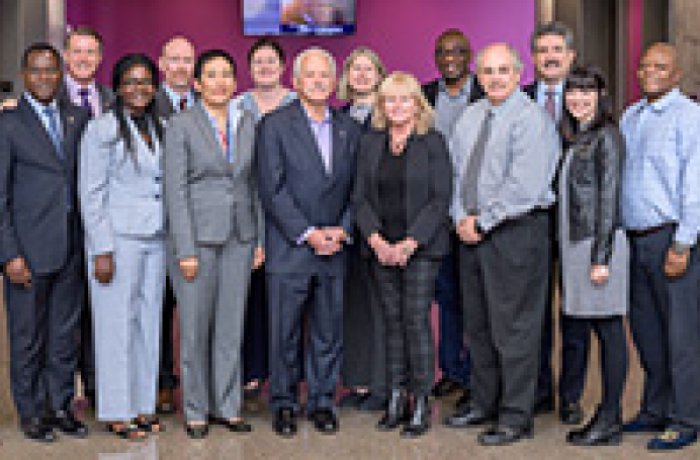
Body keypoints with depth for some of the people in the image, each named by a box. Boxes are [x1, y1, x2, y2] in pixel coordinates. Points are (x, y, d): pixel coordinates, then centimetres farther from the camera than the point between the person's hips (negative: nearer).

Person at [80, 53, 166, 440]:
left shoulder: (159, 128, 12)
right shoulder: (103, 129, -7)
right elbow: (91, 194, -9)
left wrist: (172, 238, 9)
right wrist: (102, 250, -14)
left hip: (155, 238, 6)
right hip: (118, 239, -6)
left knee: (149, 320, 9)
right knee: (117, 323, -1)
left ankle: (142, 405, 19)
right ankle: (117, 413, 9)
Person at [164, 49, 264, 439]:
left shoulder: (248, 122, 8)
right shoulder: (181, 125, -4)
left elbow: (256, 184, 12)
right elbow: (176, 190, -8)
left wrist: (260, 239, 7)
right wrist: (185, 250, -13)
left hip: (240, 237, 4)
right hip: (198, 235, -4)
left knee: (232, 326, 9)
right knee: (195, 328, 3)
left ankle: (228, 406, 20)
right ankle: (196, 411, 16)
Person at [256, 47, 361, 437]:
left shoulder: (350, 129, 11)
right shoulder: (275, 126, -2)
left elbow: (356, 189, 10)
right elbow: (272, 190, -8)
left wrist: (342, 230, -5)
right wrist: (308, 233, -13)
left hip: (334, 250, 4)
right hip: (289, 249, -3)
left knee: (330, 332, 9)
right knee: (285, 333, 3)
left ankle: (323, 402, 22)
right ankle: (284, 404, 17)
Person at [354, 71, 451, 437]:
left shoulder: (432, 143, -1)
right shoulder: (370, 143, 10)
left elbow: (440, 199, -6)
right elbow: (361, 197, 8)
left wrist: (409, 243, -14)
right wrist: (376, 240, -7)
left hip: (421, 247, -4)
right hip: (381, 248, 4)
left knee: (416, 320, -6)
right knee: (392, 321, 6)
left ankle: (421, 404, 2)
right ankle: (396, 397, 14)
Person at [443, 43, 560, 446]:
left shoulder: (531, 118, -10)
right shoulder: (470, 117, 15)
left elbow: (523, 186, -19)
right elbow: (456, 171, 15)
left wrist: (482, 221, -14)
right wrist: (461, 218, 0)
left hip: (516, 232, -8)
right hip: (472, 232, 8)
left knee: (513, 326, -3)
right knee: (478, 323, 14)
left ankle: (516, 418, 6)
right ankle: (484, 404, 27)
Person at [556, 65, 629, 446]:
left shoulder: (607, 136, -8)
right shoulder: (574, 139, 17)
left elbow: (609, 199, -13)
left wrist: (601, 257, -16)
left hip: (600, 243, -8)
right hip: (575, 243, 8)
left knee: (609, 330, -3)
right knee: (599, 330, 10)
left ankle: (610, 422, 3)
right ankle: (608, 414, 16)